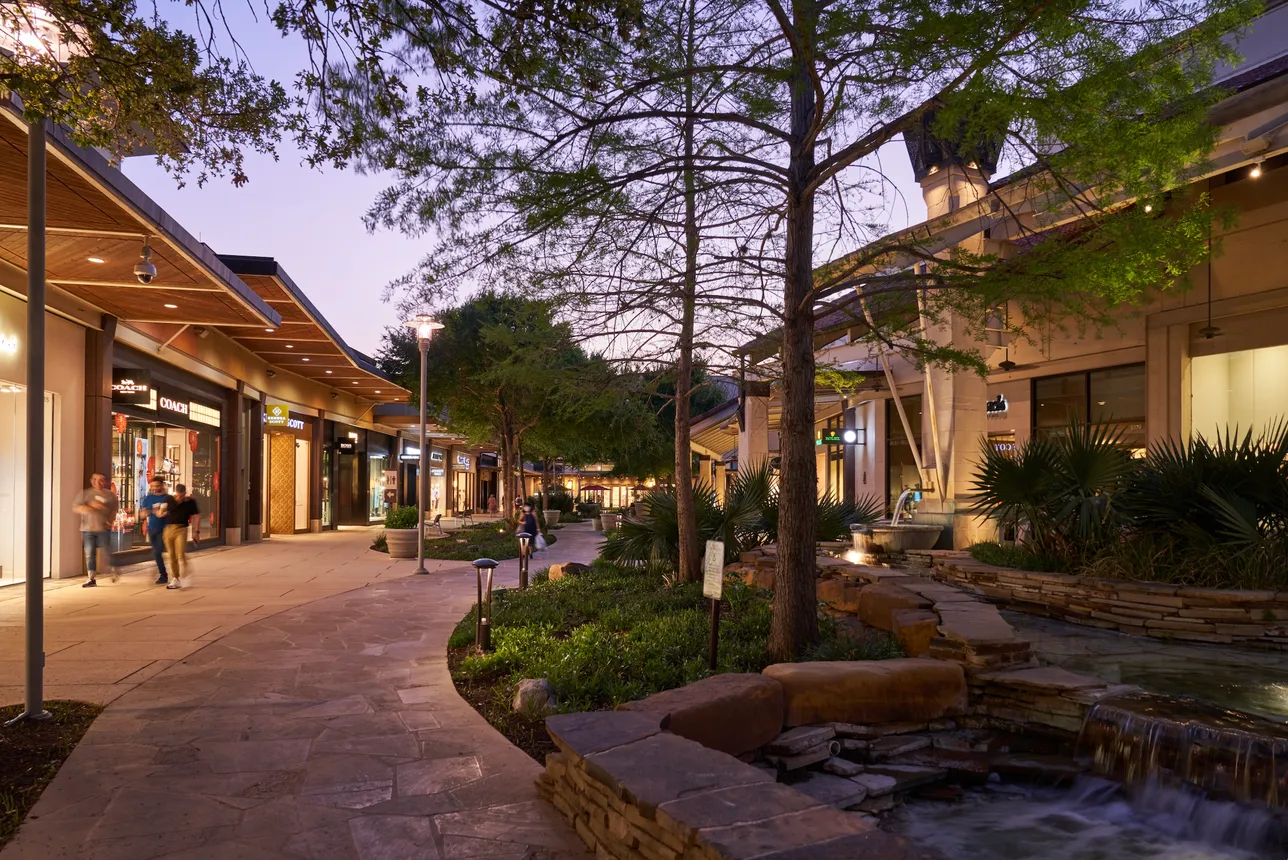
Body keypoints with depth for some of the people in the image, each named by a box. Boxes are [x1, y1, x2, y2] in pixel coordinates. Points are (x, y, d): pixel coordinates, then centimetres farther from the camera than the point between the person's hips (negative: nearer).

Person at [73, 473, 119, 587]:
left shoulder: (110, 494, 7)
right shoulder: (85, 494, 5)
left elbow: (115, 509, 13)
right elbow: (76, 508, -2)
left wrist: (111, 520, -4)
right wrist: (90, 506, -18)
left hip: (104, 528, -1)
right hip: (87, 529, 1)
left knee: (108, 552, 1)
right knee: (89, 554, 2)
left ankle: (114, 571, 23)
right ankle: (91, 579, 8)